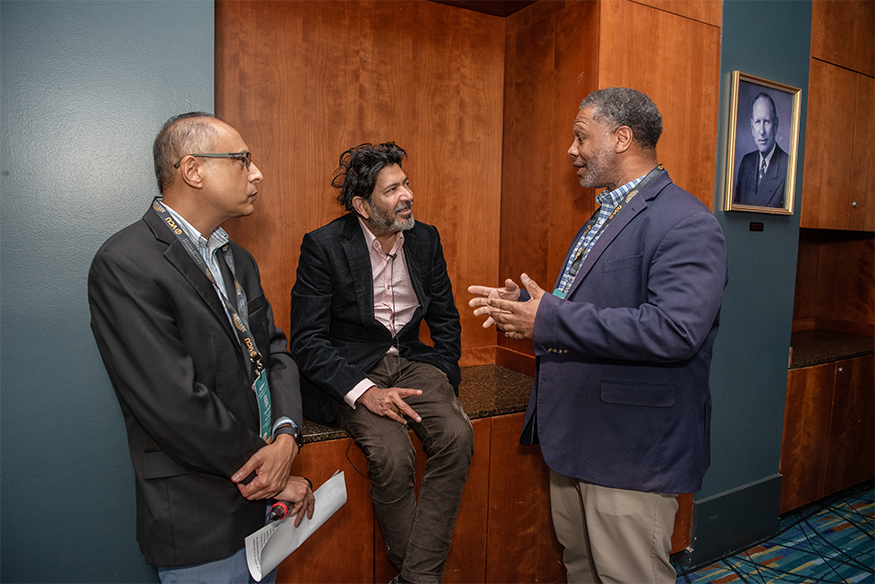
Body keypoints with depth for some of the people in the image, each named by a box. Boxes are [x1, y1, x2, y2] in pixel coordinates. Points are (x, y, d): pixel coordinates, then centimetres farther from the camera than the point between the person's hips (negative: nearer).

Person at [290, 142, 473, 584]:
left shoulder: (425, 238, 5)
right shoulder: (324, 245, -10)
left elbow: (445, 320, 14)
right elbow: (306, 341, -12)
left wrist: (442, 377, -2)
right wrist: (363, 392, -23)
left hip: (411, 361, 4)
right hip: (350, 371, -4)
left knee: (457, 435, -23)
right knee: (392, 454, -28)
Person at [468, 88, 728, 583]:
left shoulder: (686, 224, -18)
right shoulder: (605, 216, 15)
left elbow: (674, 329, -31)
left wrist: (549, 320, -28)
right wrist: (524, 304, 3)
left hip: (631, 452, -9)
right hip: (575, 439, 10)